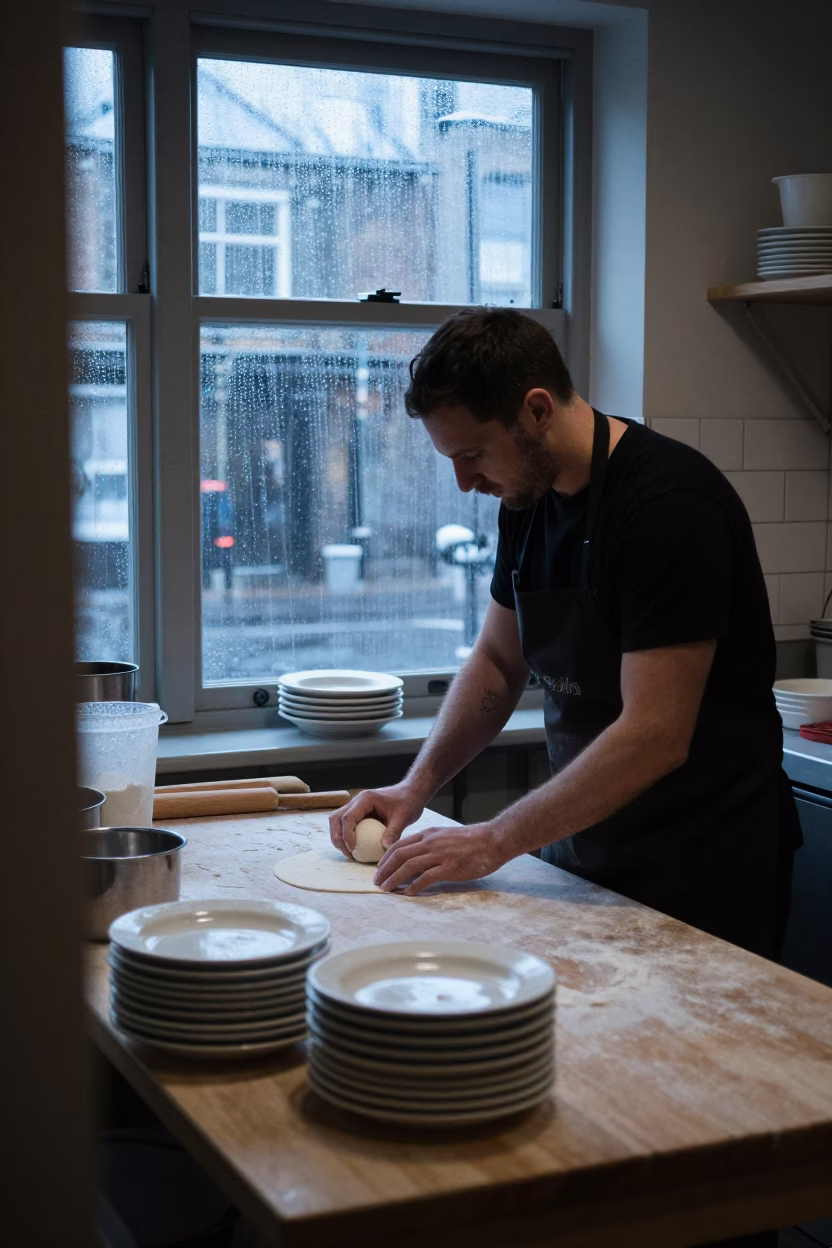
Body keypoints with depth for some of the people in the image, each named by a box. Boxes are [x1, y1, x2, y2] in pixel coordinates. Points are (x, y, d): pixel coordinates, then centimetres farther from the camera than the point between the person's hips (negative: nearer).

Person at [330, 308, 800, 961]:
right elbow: (499, 660, 13)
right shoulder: (528, 495, 2)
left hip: (702, 865, -7)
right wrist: (417, 786, 1)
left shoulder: (668, 503, -24)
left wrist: (496, 841, -22)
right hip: (583, 838, 7)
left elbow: (654, 737, -28)